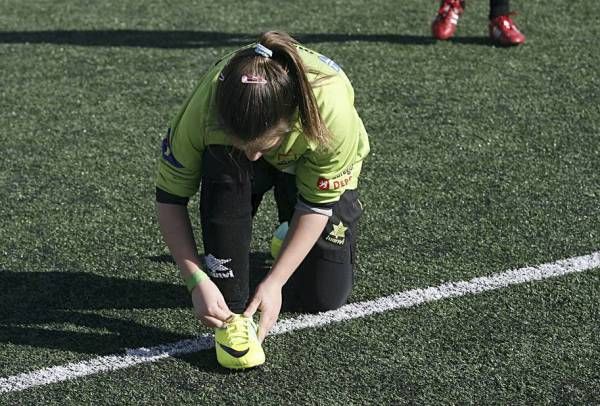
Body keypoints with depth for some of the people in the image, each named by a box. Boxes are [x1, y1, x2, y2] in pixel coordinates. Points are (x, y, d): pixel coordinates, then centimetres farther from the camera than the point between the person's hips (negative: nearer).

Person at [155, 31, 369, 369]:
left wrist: (274, 282, -31)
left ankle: (291, 238, 26)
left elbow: (318, 204, -27)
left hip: (317, 169, 0)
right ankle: (233, 312, -25)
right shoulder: (204, 108, -39)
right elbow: (170, 198, -26)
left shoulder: (332, 109, -42)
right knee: (221, 167, -38)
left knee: (323, 297, -8)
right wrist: (198, 280, -34)